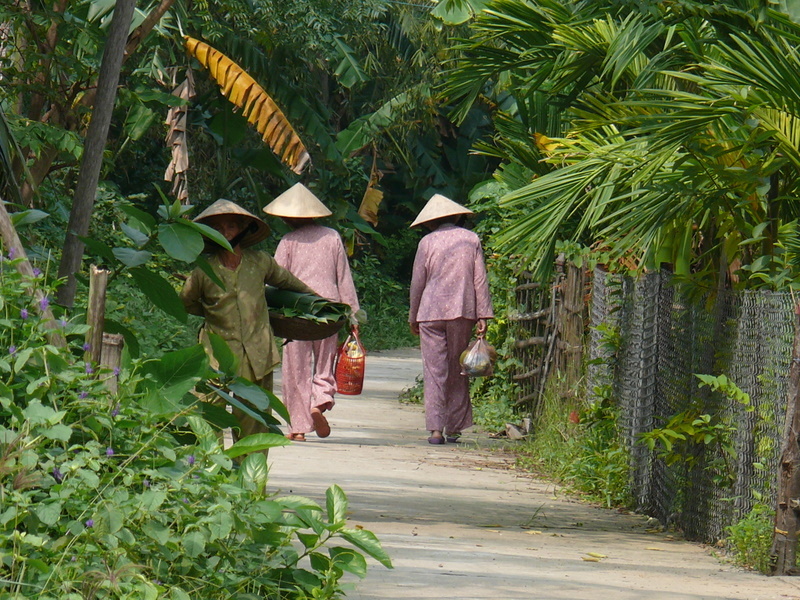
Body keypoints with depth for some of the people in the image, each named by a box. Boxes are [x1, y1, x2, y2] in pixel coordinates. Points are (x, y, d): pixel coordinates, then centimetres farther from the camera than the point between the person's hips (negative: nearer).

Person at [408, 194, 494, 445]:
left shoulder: (427, 242, 2)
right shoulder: (471, 240, 7)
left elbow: (417, 283, 4)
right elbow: (480, 280, 2)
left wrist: (413, 318, 14)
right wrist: (483, 315, 3)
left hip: (432, 313, -2)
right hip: (463, 312, 2)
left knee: (434, 370, -2)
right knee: (458, 371, 11)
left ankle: (436, 428, -11)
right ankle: (454, 428, 12)